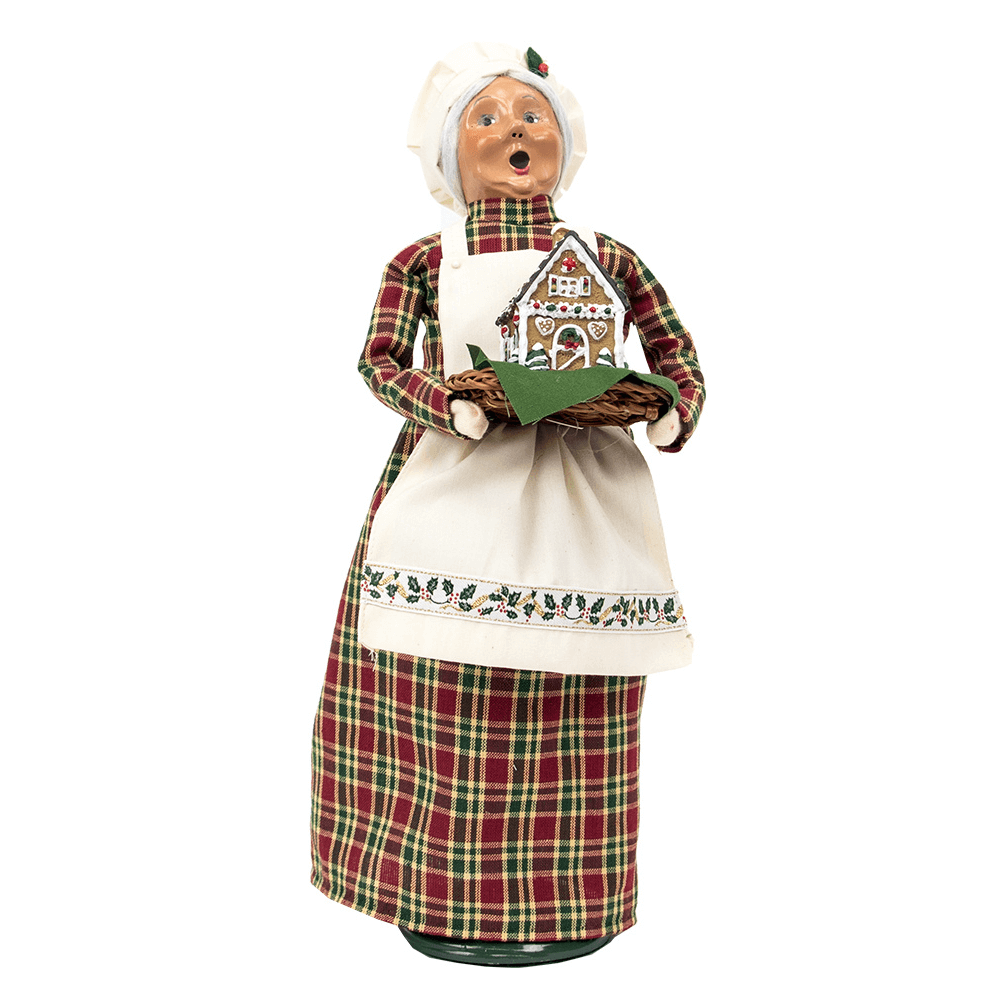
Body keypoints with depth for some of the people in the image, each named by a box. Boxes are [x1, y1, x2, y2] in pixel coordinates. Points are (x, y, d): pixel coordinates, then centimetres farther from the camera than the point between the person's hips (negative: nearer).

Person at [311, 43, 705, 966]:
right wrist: (449, 405, -19)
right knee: (451, 691, -3)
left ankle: (568, 899, 17)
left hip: (580, 487, 1)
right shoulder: (425, 260, 9)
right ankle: (446, 893, 13)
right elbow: (381, 358, 0)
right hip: (460, 479, -1)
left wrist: (676, 412, -8)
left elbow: (676, 348, 13)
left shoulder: (605, 257, 13)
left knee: (574, 706, 2)